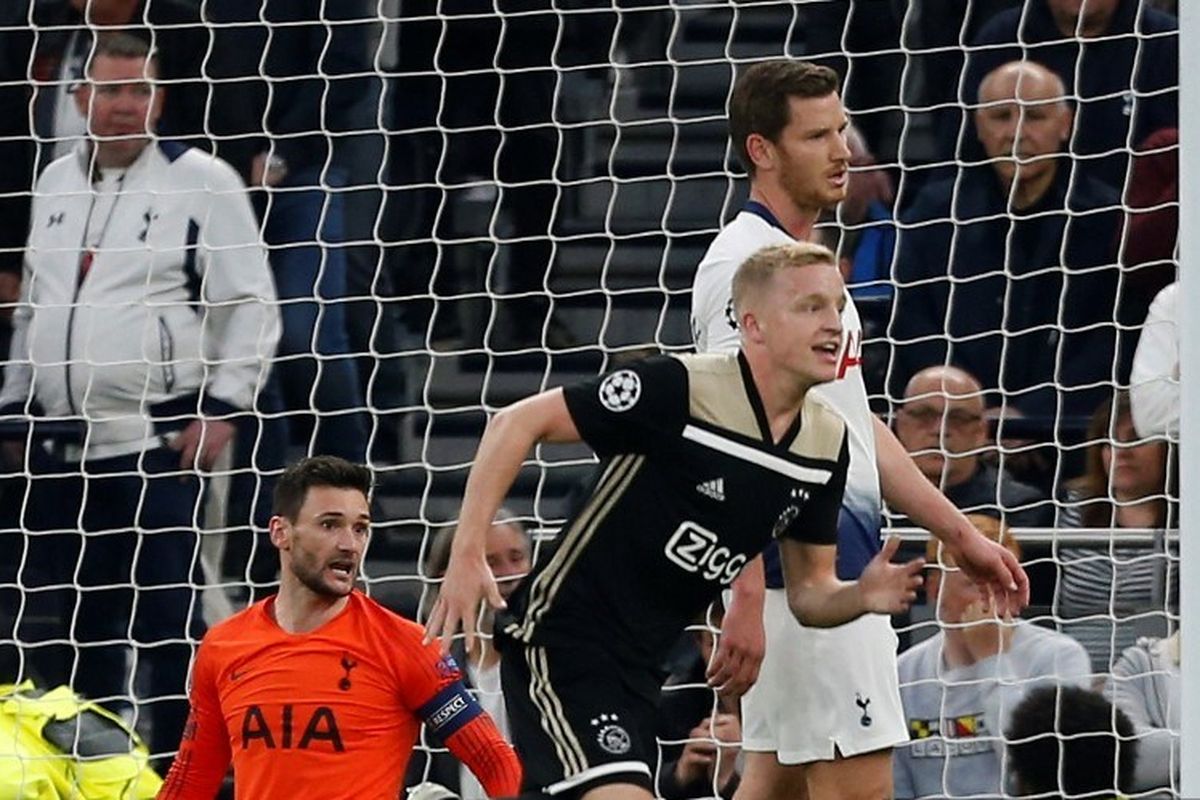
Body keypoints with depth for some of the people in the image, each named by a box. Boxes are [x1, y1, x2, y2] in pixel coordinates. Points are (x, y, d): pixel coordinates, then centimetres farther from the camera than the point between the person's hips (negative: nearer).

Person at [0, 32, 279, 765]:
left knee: (167, 615, -8)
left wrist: (222, 407, -11)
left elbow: (251, 305, -5)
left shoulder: (199, 182, -5)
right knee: (74, 618, 11)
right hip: (64, 447, 6)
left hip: (160, 445, -6)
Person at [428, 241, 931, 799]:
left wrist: (862, 597, -13)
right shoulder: (678, 390, -18)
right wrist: (467, 554, -19)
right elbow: (518, 422, -13)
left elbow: (808, 591, 11)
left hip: (640, 664, 8)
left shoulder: (827, 445, 2)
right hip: (560, 641, -8)